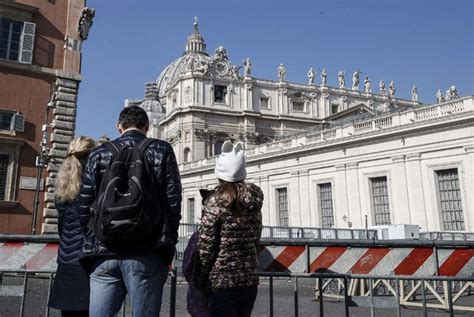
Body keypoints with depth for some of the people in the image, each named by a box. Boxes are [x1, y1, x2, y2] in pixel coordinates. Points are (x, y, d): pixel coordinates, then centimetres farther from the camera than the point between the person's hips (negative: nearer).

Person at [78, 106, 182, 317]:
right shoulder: (161, 150, 6)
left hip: (104, 254, 2)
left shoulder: (99, 154, 12)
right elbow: (173, 204, 1)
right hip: (146, 255, -2)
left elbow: (85, 207, 8)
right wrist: (168, 248, 7)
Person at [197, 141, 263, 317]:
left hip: (222, 279, -6)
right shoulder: (255, 200, 5)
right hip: (249, 278, 6)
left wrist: (199, 276, -1)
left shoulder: (215, 201, -13)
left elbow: (206, 244, -13)